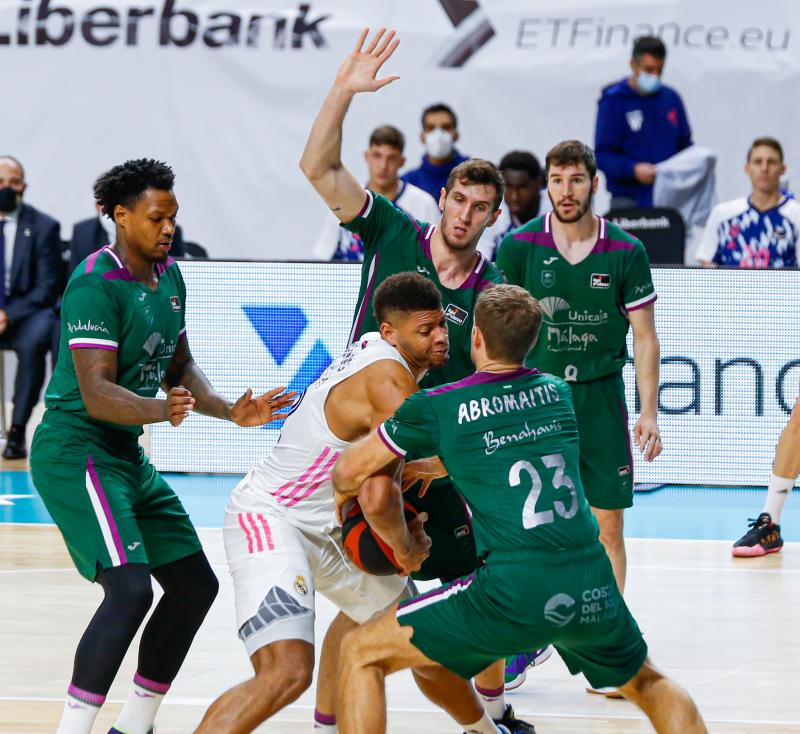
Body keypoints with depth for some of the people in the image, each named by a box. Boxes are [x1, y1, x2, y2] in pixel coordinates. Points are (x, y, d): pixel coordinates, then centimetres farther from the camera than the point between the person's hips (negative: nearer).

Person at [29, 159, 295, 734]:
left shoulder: (169, 277, 9)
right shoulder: (96, 284, -19)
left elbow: (179, 369, 18)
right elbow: (97, 393, -26)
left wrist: (230, 411, 2)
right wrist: (159, 410, -43)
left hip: (128, 457, 10)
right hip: (76, 453, -9)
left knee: (195, 584, 11)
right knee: (129, 589, -24)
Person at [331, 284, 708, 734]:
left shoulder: (437, 408, 2)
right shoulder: (558, 393, 16)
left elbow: (350, 473, 10)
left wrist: (344, 493, 32)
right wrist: (430, 466, 44)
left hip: (515, 591, -5)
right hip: (594, 587, 5)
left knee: (362, 654, 9)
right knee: (647, 684, 33)